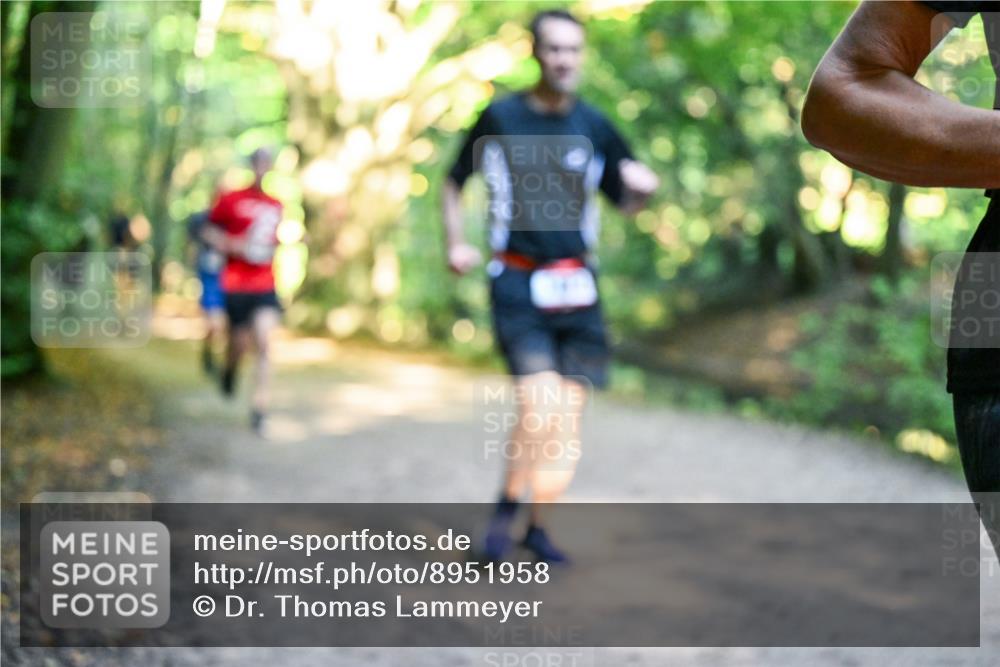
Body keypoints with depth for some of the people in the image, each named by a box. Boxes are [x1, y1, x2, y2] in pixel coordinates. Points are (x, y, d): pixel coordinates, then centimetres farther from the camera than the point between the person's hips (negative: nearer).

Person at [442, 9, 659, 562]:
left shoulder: (594, 127, 6)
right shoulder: (500, 118, 1)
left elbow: (626, 202, 13)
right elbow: (455, 181, 14)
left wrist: (641, 188, -10)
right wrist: (456, 243, 1)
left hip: (576, 288, 3)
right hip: (517, 287, -3)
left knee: (568, 416, 3)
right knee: (540, 404, -18)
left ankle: (537, 524, 20)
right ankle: (508, 503, 6)